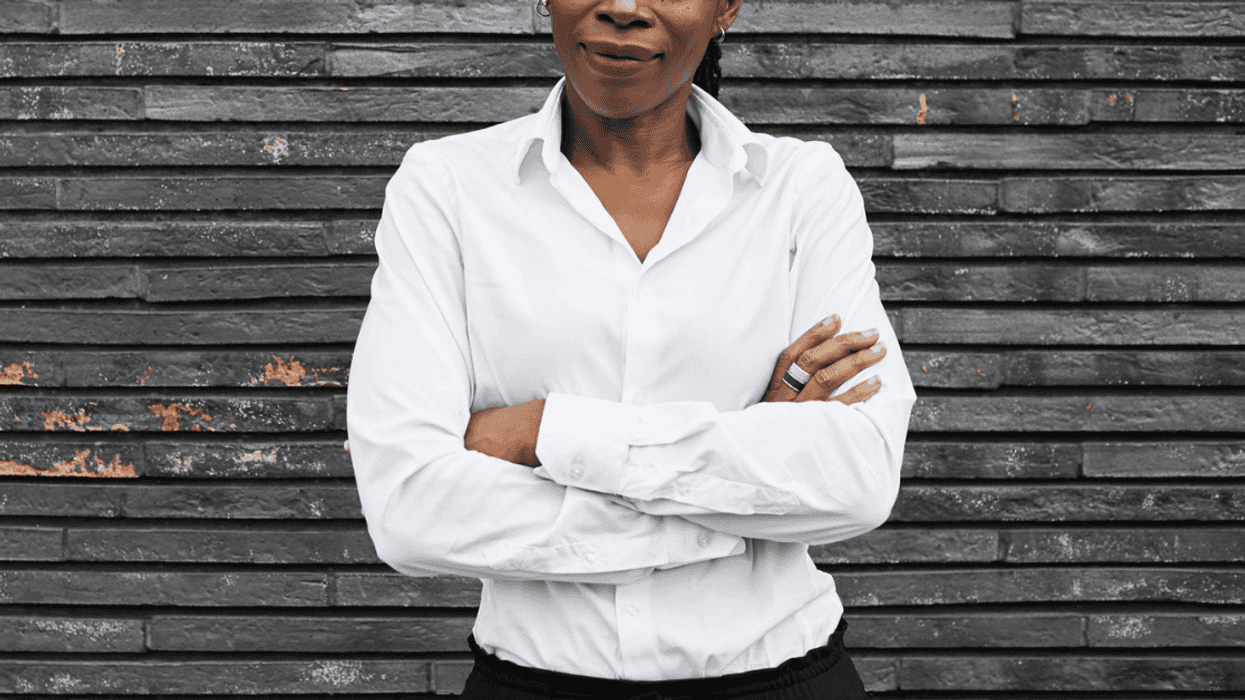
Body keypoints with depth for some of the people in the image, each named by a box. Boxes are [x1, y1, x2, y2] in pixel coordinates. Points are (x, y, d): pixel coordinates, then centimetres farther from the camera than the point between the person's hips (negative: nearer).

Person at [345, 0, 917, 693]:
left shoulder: (809, 185, -4)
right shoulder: (445, 186, -6)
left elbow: (862, 478, -15)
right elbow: (408, 507, -16)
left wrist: (552, 430, -19)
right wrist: (751, 473, -18)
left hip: (776, 669, 1)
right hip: (536, 674, 0)